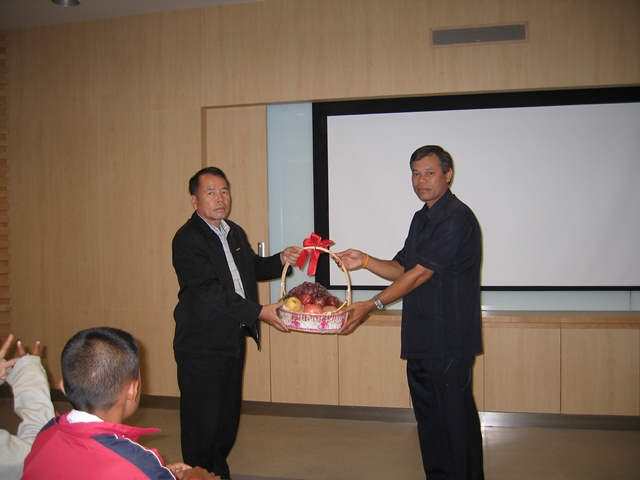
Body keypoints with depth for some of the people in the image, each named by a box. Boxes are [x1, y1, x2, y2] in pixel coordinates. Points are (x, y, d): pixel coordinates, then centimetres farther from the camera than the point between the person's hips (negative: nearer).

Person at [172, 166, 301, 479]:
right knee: (203, 422, 3)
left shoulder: (235, 233, 11)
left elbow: (253, 268, 21)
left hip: (234, 340, 8)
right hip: (202, 345, -8)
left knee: (228, 417, 18)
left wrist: (281, 259, -1)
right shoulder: (187, 240, -15)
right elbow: (211, 290, -23)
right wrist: (258, 312, -25)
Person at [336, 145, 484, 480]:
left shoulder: (457, 218, -14)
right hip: (420, 338, 9)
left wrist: (372, 305, -18)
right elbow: (403, 269, 17)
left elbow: (420, 274, -18)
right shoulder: (421, 219, 16)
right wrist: (364, 261, 0)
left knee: (455, 418, 0)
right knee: (428, 416, 16)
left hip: (449, 340, -9)